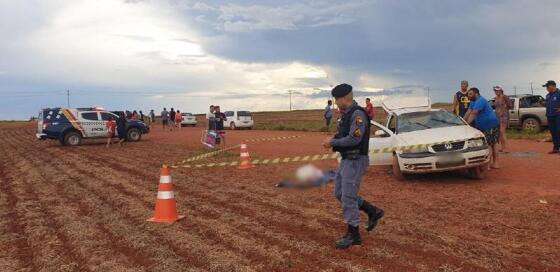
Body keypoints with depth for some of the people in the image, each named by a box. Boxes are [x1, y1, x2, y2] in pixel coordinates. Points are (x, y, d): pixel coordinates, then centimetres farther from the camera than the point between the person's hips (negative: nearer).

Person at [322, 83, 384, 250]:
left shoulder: (358, 114, -18)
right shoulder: (345, 115, 13)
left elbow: (354, 139, -26)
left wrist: (332, 142, -16)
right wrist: (332, 141, 1)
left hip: (356, 161, -10)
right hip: (346, 160, 10)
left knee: (348, 197, -6)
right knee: (339, 194, 15)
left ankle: (353, 235, 8)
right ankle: (373, 212, 25)